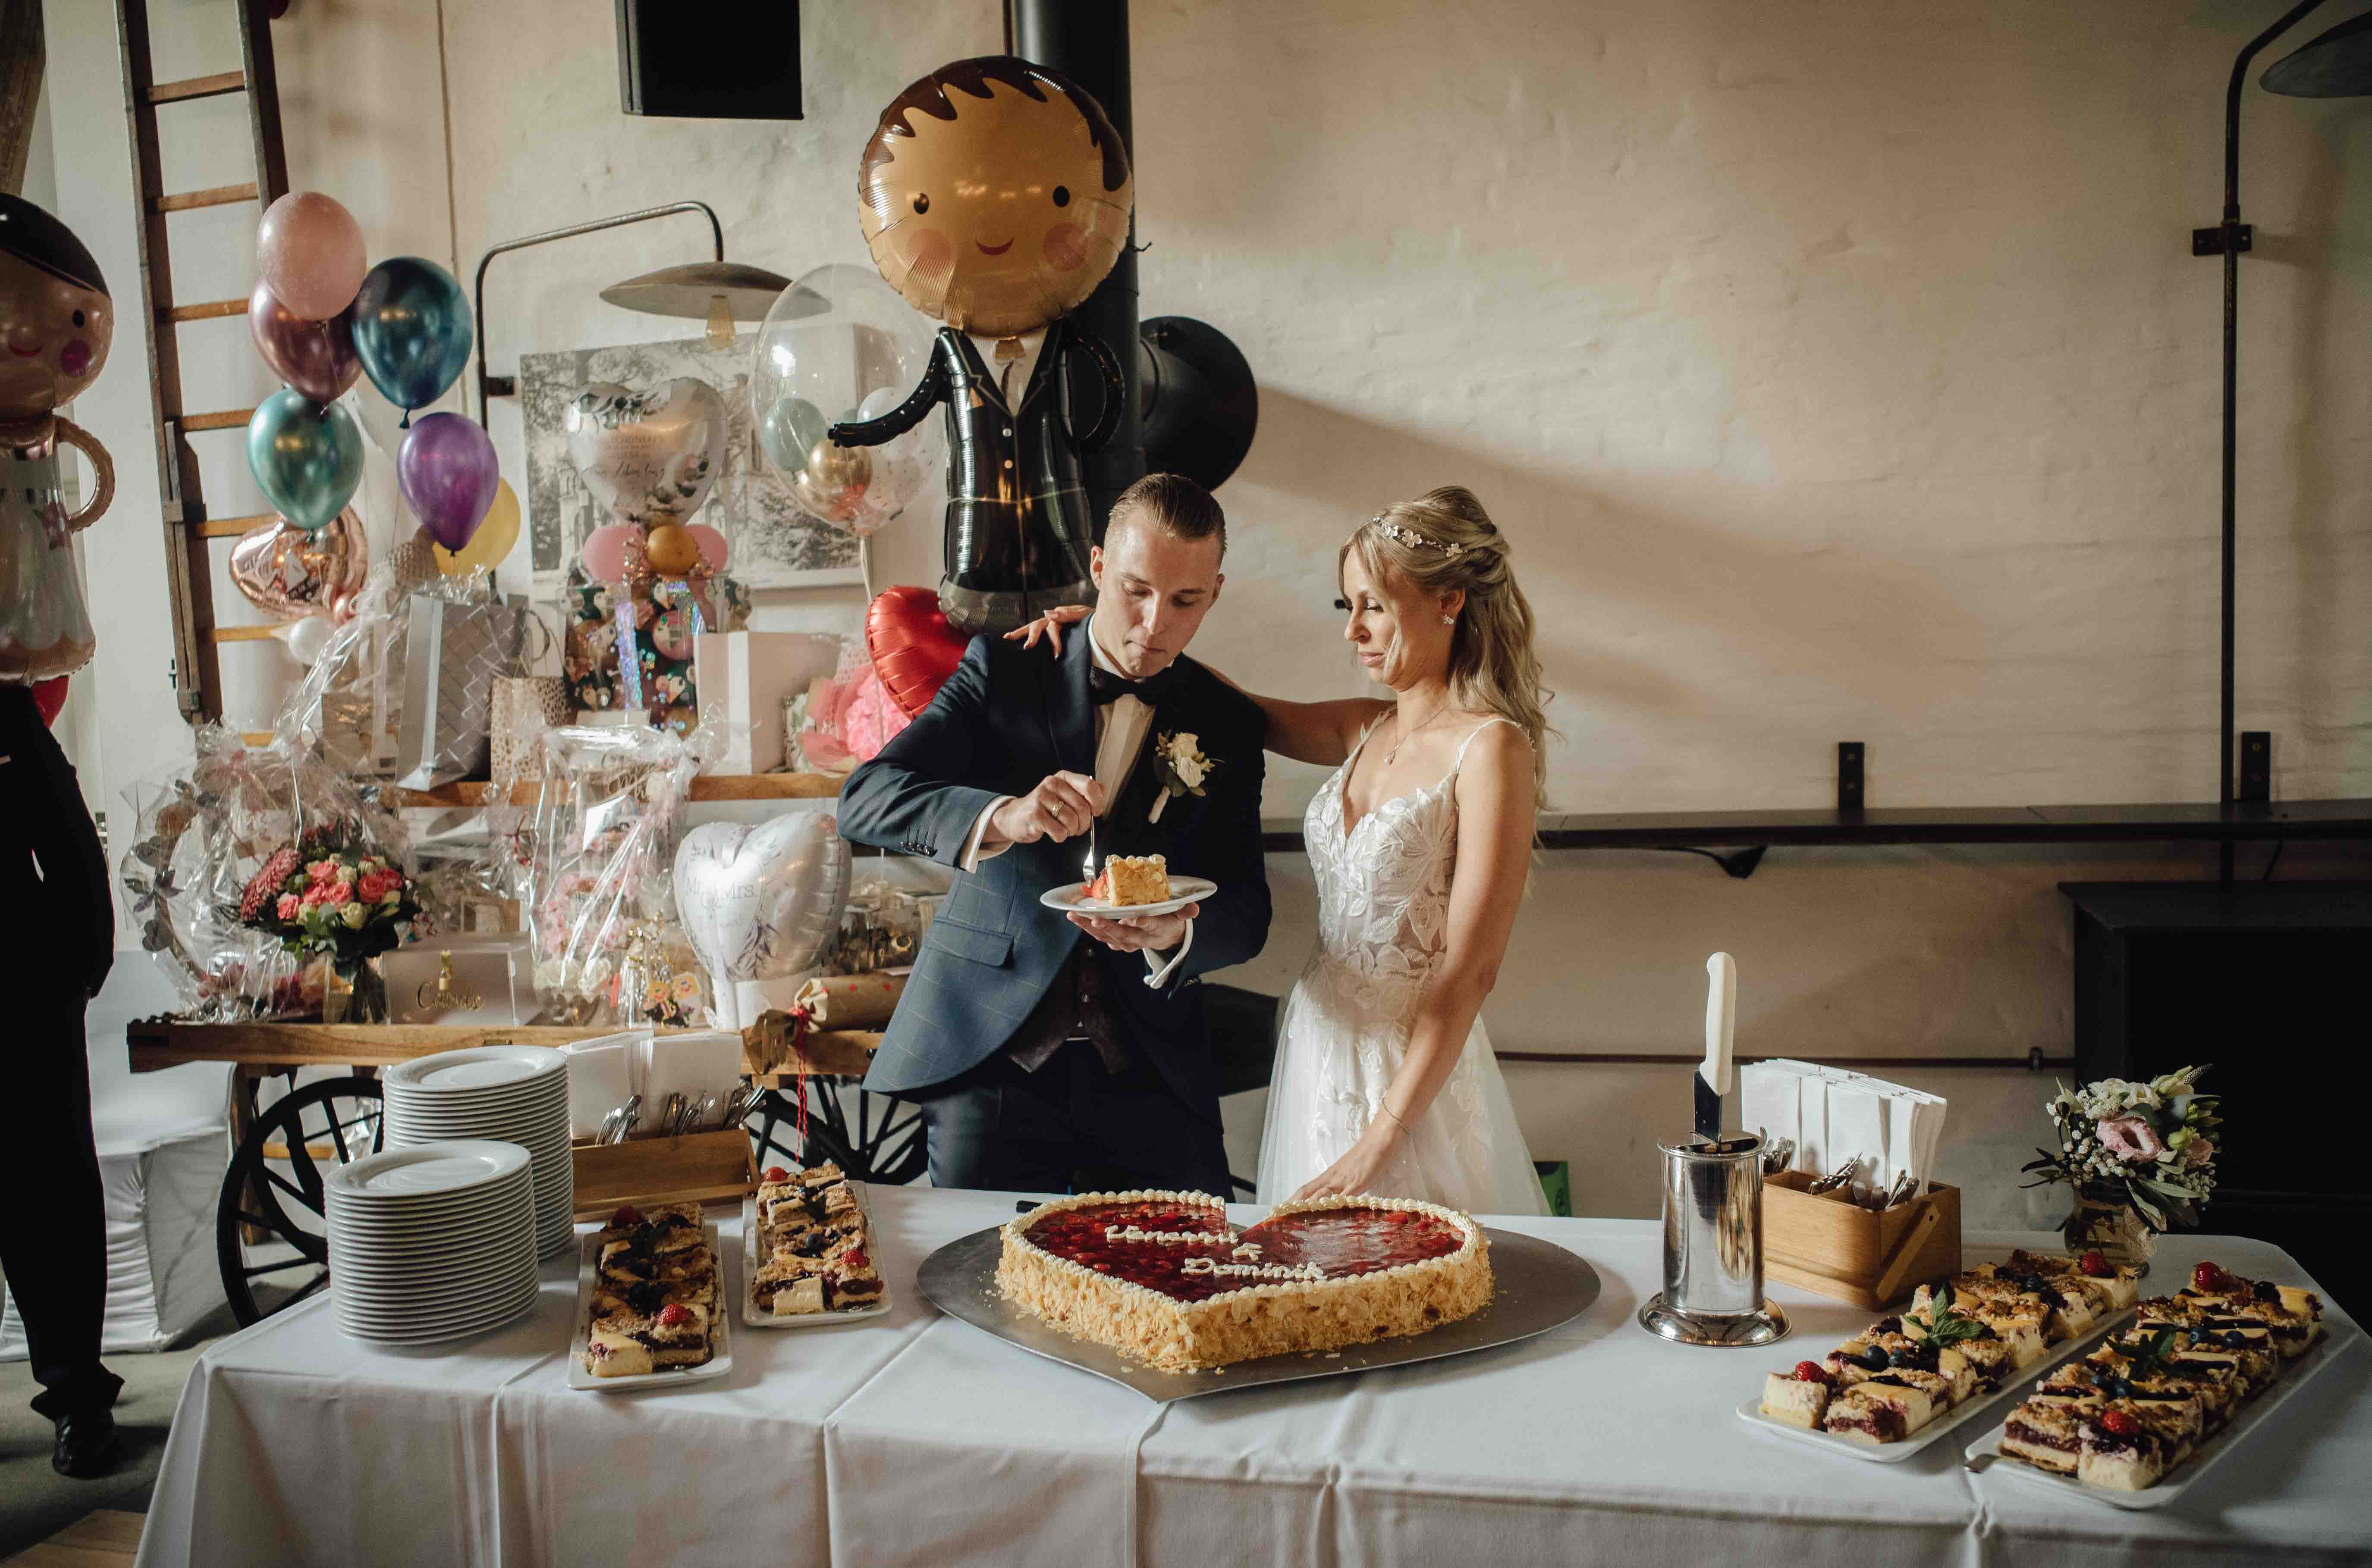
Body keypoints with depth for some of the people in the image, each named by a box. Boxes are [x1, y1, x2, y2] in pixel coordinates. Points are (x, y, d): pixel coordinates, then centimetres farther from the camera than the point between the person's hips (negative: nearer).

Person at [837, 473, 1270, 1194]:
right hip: (990, 1058, -2)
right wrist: (1000, 817, -29)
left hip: (1151, 1079, 2)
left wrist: (1178, 932, -21)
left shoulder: (1227, 726, 8)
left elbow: (1247, 914, 4)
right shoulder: (1004, 670, 1)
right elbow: (862, 798, -10)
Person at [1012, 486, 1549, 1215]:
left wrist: (1380, 1141, -19)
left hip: (1414, 1075, -7)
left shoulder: (1492, 748, -14)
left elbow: (1470, 968, -17)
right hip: (1319, 1045, 7)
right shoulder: (1367, 730, 7)